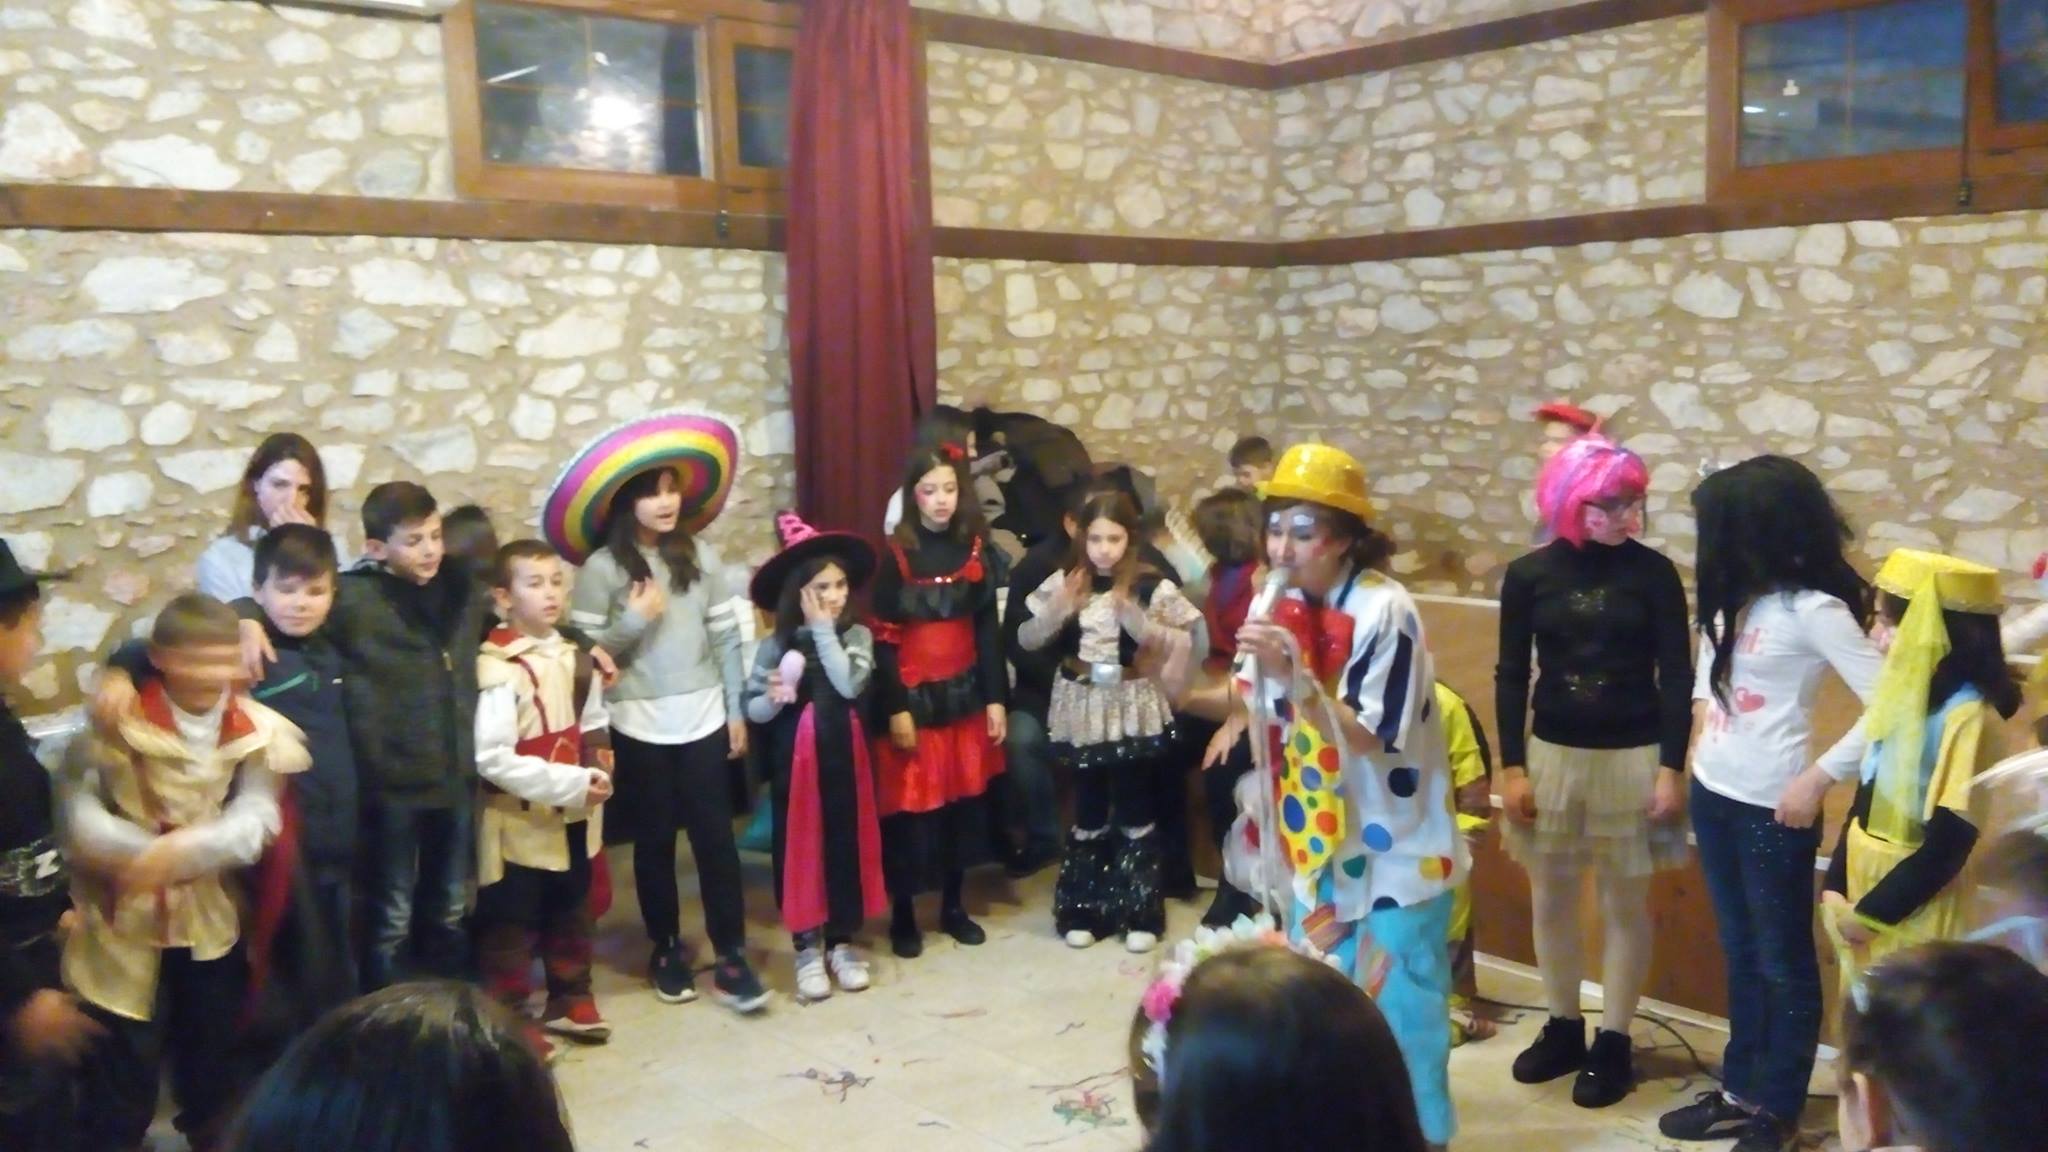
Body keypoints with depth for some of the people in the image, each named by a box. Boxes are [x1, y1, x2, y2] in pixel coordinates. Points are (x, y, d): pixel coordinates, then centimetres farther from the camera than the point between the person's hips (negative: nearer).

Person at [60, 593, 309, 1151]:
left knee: (212, 1069, 21)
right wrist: (143, 850, -33)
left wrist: (188, 848, -29)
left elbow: (257, 815, -12)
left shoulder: (258, 729, -3)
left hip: (212, 922, 3)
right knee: (123, 1084, 5)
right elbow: (77, 806, -18)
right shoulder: (120, 722, -10)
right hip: (128, 923, -3)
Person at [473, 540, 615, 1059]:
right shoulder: (498, 670, -21)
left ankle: (570, 1000, 38)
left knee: (572, 915, 21)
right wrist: (569, 784, -26)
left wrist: (598, 772, -2)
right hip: (520, 822, -7)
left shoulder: (576, 659, 4)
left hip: (573, 817, 7)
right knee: (512, 928, 6)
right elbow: (492, 759, -26)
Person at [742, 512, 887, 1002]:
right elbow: (752, 709, 0)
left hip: (843, 757, 1)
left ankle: (841, 941, 24)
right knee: (800, 845, 5)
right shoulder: (776, 645, -4)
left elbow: (851, 685, -20)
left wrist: (824, 631, -16)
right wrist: (772, 699, -22)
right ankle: (808, 948, 19)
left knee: (845, 843, 8)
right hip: (794, 760, -1)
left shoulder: (856, 635, -3)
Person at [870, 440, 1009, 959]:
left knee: (964, 799, 11)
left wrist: (996, 699, 2)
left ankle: (954, 906, 27)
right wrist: (895, 708, -13)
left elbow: (988, 630, 6)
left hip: (965, 696, 4)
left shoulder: (976, 550, 3)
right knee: (909, 806, 1)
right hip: (914, 699, -4)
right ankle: (902, 915, 17)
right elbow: (883, 640, -9)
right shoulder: (897, 555, -8)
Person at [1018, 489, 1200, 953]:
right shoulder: (1063, 583, -1)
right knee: (1088, 812, 11)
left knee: (1136, 811, 6)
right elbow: (1026, 639, 1)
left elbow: (1179, 643, -12)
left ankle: (1141, 915, 18)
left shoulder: (1151, 585, -8)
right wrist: (1058, 610, -17)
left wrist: (1135, 618, -25)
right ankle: (1082, 912, 22)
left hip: (1133, 710, -2)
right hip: (1082, 709, 2)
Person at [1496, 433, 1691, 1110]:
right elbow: (1511, 676, 2)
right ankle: (1562, 1030, 28)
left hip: (1632, 757, -2)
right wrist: (1511, 766, -2)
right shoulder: (1529, 575, -2)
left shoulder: (1653, 572, -6)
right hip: (1552, 754, 2)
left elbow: (1676, 676, -4)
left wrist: (1672, 768, -9)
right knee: (1551, 901, 11)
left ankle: (1613, 1042, 21)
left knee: (1625, 906, 7)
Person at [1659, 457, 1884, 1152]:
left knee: (1783, 962, 9)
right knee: (1741, 953, 18)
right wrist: (1702, 722, 5)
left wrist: (1821, 776, -19)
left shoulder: (1815, 610, -17)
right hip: (1713, 796, 8)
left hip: (1772, 808, -8)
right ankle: (1740, 1093, 32)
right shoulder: (1734, 598, 5)